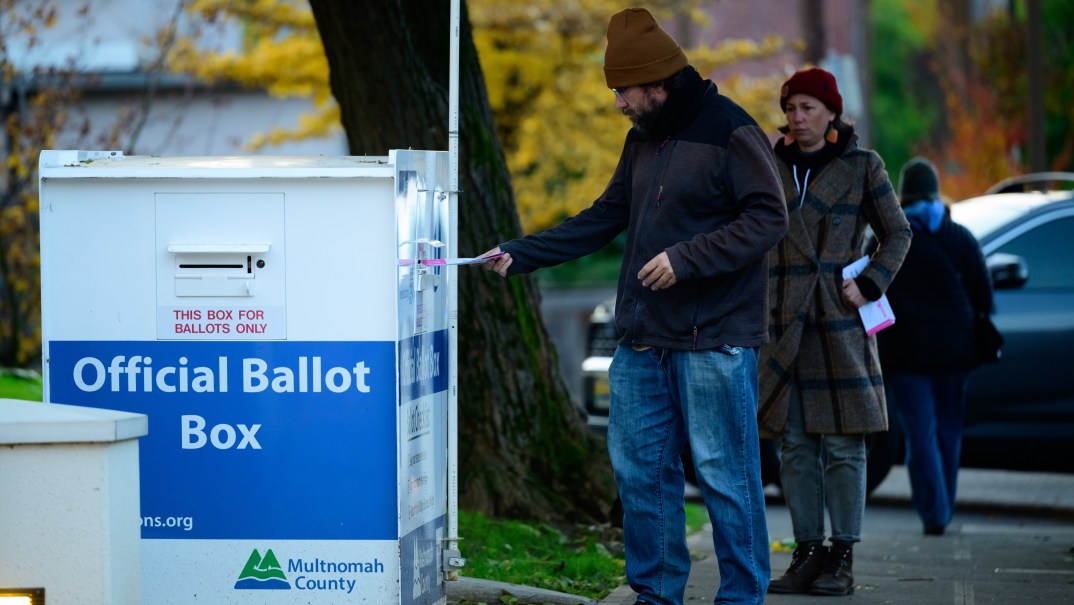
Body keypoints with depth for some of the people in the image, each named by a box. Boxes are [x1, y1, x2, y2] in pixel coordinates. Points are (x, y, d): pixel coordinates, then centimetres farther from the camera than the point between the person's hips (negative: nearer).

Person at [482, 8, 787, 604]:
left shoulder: (731, 133, -11)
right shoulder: (643, 140, 15)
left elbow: (767, 218, -15)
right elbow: (605, 218, 20)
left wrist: (686, 258, -21)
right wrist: (520, 255, 13)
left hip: (714, 339, -8)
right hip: (642, 337, 8)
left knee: (724, 475, -4)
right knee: (639, 467, 10)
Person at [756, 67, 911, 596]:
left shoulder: (861, 166, 2)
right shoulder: (772, 167, 10)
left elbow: (897, 233, 8)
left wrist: (870, 285, -5)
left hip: (841, 319, -3)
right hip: (785, 321, 3)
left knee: (843, 443, -3)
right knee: (794, 442, 2)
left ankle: (842, 558, 1)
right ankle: (807, 553, 9)